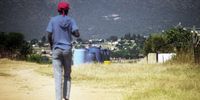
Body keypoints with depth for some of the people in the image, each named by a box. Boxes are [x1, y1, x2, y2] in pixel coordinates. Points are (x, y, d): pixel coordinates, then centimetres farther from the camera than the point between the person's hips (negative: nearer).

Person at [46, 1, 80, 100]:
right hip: (67, 49, 1)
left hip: (56, 49, -1)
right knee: (67, 74, 13)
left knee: (58, 76, -4)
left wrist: (51, 45, 12)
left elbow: (49, 35, -6)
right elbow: (77, 34, -8)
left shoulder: (53, 20, -1)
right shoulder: (71, 20, 2)